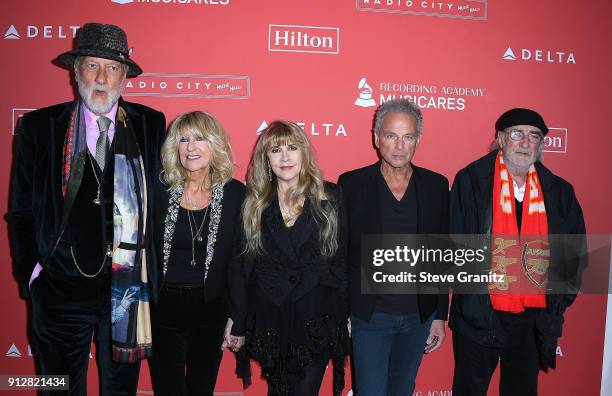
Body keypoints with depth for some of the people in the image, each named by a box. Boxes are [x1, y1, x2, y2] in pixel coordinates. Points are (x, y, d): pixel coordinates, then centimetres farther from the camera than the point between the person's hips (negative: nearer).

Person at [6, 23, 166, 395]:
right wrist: (30, 271, 0)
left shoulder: (151, 124, -1)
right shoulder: (39, 126, -2)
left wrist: (152, 270, 0)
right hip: (60, 289, 0)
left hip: (127, 289, 1)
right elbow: (21, 209, 4)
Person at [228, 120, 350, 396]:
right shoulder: (253, 204, 1)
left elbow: (344, 259, 1)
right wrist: (238, 326, 3)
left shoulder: (330, 198, -2)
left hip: (317, 323, -1)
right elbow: (240, 267, 3)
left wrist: (347, 316, -1)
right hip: (269, 322, 2)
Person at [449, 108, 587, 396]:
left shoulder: (559, 191, 4)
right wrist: (471, 292, -8)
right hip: (479, 317, -3)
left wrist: (560, 299, 4)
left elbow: (574, 252, 12)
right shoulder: (470, 181, -6)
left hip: (534, 319, 3)